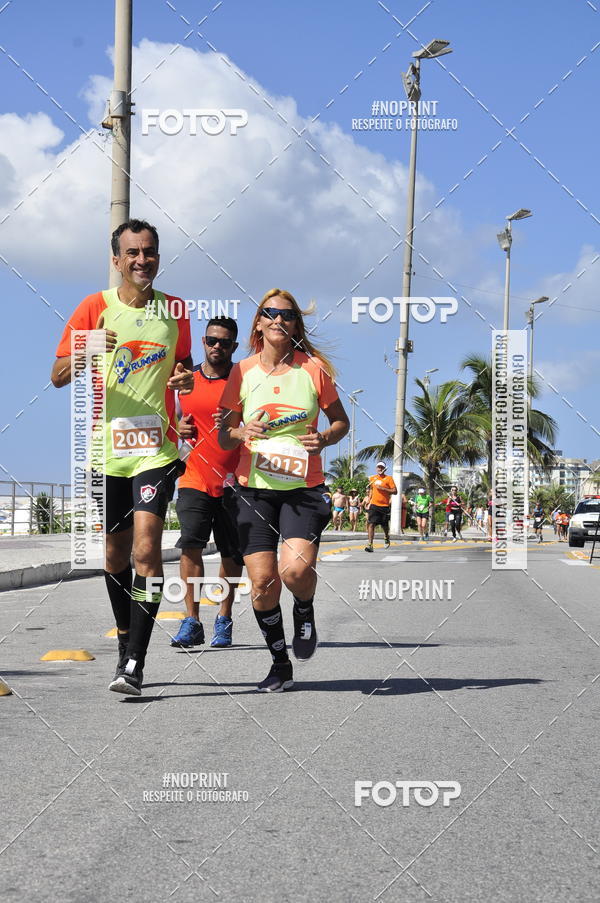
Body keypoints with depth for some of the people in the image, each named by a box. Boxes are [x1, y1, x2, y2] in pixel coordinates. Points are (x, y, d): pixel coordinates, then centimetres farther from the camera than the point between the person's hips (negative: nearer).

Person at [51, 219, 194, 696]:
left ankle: (135, 662, -16)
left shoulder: (174, 311, 7)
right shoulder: (95, 307, 2)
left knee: (146, 547, -15)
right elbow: (58, 376, 0)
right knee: (116, 553, 10)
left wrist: (186, 376, -1)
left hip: (156, 447, -1)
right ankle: (126, 643, 28)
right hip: (107, 447, 1)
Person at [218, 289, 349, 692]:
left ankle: (305, 613, 15)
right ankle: (280, 665, 14)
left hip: (304, 488, -1)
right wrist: (241, 433, -14)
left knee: (297, 569, -22)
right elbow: (224, 435, 9)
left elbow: (341, 420, 12)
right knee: (263, 581, -6)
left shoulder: (313, 368, 1)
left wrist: (325, 438, -10)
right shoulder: (242, 372, 5)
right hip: (254, 488, 1)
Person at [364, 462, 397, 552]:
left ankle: (387, 538, 41)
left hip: (384, 505, -2)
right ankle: (370, 544, -17)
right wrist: (369, 499, 17)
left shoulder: (388, 478, -3)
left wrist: (383, 488, -17)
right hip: (374, 504, 2)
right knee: (371, 524, -12)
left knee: (384, 525, 10)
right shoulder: (372, 478, 10)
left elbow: (395, 491, -7)